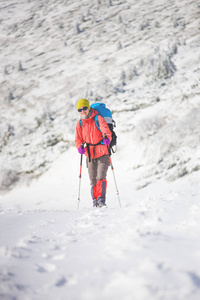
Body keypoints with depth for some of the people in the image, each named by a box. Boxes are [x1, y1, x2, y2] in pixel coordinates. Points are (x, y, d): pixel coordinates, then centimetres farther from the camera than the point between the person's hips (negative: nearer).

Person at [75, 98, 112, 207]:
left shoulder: (98, 118, -7)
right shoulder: (80, 124, 7)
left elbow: (105, 129, -21)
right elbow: (78, 139, 11)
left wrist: (106, 138, -43)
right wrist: (80, 146, -12)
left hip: (102, 154, -4)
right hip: (90, 155, 4)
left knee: (101, 177, -18)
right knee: (93, 180, 6)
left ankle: (101, 198, -16)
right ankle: (95, 200, 14)